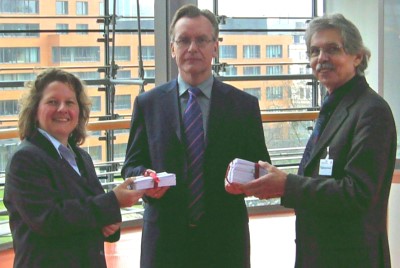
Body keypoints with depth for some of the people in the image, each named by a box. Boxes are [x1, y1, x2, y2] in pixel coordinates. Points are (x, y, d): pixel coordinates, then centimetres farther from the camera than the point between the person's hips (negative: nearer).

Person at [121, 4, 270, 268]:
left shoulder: (245, 105, 3)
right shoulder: (148, 104, 4)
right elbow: (132, 165, 7)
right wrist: (144, 177, -15)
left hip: (225, 243, 0)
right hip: (165, 241, 0)